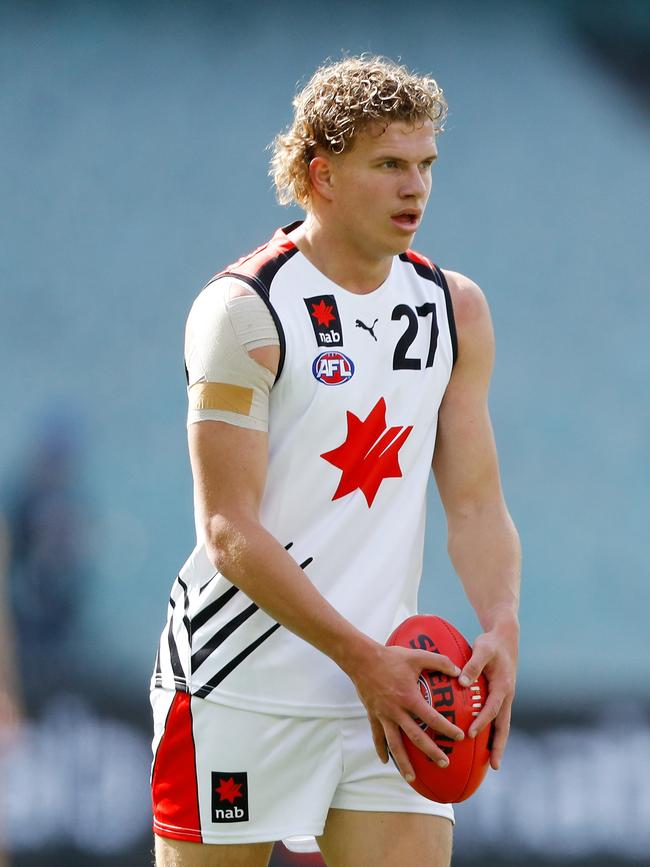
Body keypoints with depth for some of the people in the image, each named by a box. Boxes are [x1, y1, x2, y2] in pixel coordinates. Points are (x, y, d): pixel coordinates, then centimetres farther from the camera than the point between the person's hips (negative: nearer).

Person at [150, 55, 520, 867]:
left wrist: (501, 626, -10)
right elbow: (231, 532, -14)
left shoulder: (454, 309, 9)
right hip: (239, 684, -5)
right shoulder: (243, 311, -10)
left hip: (385, 687, 5)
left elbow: (475, 503, 10)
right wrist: (362, 659, -21)